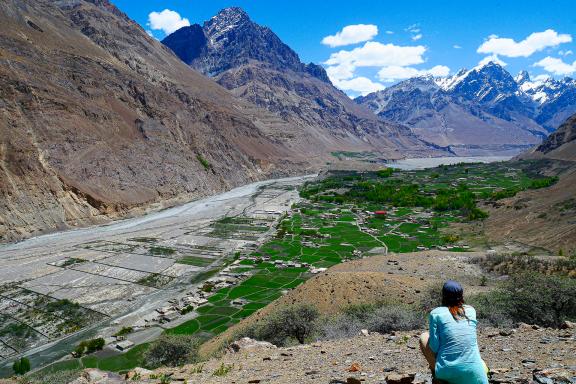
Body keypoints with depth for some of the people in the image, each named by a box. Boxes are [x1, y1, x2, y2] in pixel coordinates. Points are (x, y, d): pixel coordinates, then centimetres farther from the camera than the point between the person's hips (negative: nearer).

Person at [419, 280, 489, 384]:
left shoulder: (436, 313, -3)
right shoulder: (471, 310, 9)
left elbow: (434, 346, -5)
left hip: (446, 371, -3)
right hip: (473, 374, 4)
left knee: (424, 337, 16)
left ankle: (435, 371, 10)